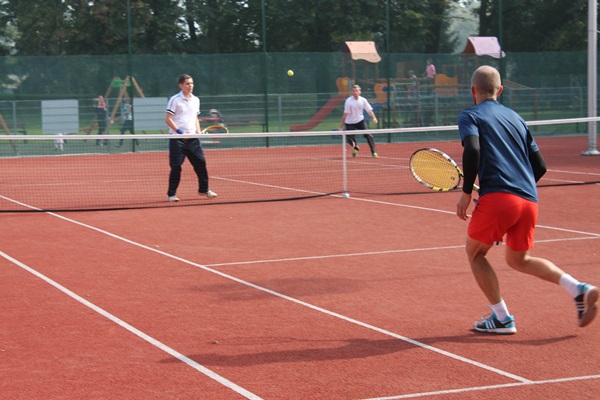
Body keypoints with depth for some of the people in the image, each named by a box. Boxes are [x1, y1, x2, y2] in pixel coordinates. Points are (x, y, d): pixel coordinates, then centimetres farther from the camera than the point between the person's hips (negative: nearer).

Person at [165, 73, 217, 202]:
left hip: (192, 137, 6)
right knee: (176, 166, -5)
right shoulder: (175, 100, -6)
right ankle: (171, 194, 6)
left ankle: (204, 189, 19)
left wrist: (198, 132, 7)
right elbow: (168, 119, -9)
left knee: (200, 162, 4)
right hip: (177, 139, -6)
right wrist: (179, 131, -17)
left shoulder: (196, 100, 12)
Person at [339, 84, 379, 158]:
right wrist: (342, 125, -17)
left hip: (360, 121, 2)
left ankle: (373, 152, -6)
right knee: (349, 139, -5)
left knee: (368, 135, -14)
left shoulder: (363, 100, -7)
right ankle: (355, 147, 31)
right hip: (350, 123, -2)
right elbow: (345, 114, -16)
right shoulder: (348, 101, -17)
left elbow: (369, 110, -4)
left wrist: (374, 117, -22)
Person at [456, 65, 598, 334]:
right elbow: (539, 165, 20)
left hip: (497, 196, -6)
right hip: (529, 200, 6)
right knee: (519, 260, 23)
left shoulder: (469, 116, 6)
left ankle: (502, 318, 9)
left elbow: (472, 150, -14)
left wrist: (466, 193, -7)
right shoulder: (516, 118, 23)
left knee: (475, 254, 16)